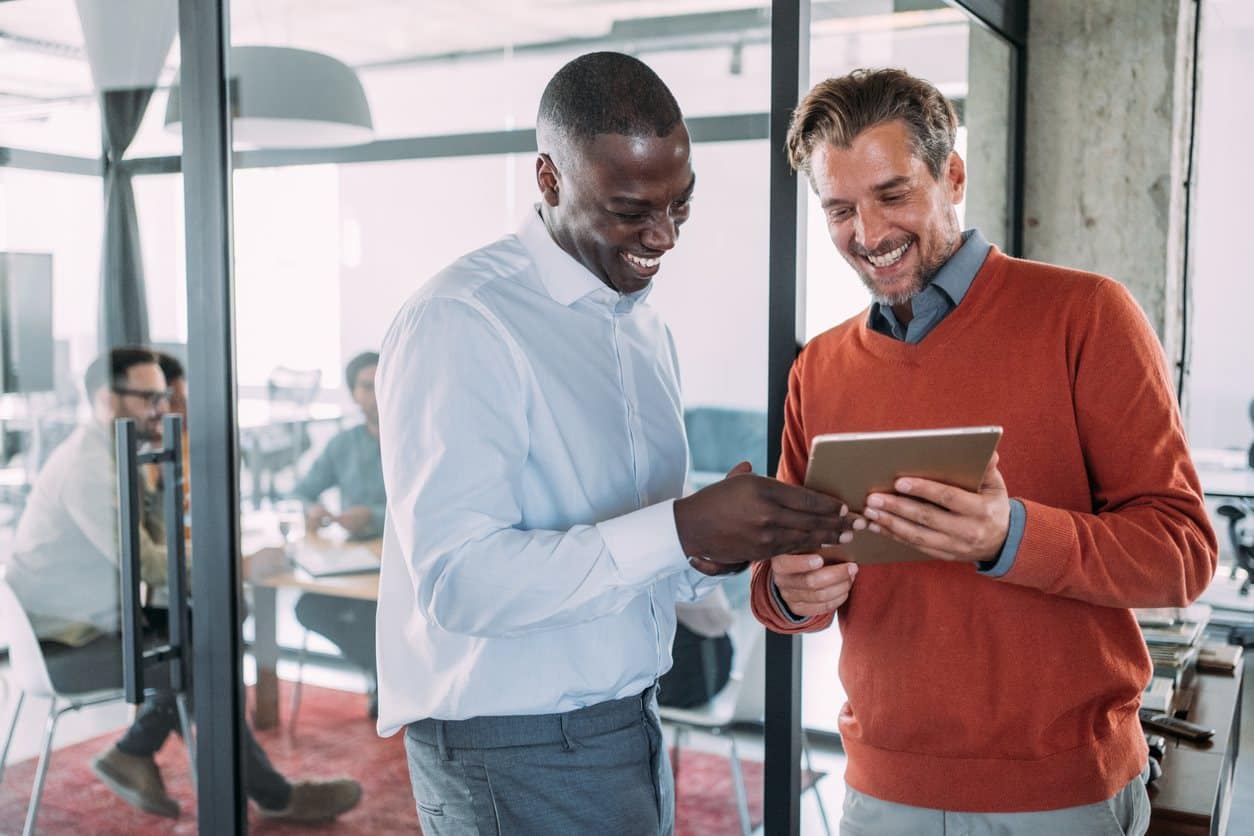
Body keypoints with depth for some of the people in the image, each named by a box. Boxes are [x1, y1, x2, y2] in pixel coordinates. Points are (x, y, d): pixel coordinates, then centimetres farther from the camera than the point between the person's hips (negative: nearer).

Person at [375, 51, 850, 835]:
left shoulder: (646, 326, 8)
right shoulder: (460, 322, -17)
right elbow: (457, 579, -24)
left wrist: (712, 550, -8)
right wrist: (679, 530, -30)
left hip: (630, 720, 7)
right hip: (514, 746, -7)